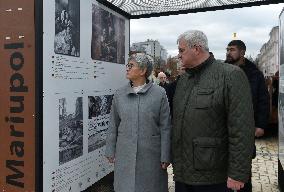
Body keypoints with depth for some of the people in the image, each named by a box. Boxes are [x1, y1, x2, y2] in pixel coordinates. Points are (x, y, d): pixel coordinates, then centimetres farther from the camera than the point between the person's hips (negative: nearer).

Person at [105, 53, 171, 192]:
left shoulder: (159, 94, -5)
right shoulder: (119, 94, 4)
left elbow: (165, 128, -5)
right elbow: (113, 126, 8)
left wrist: (165, 157, -5)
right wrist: (111, 151, 8)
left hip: (151, 155, -2)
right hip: (125, 155, 3)